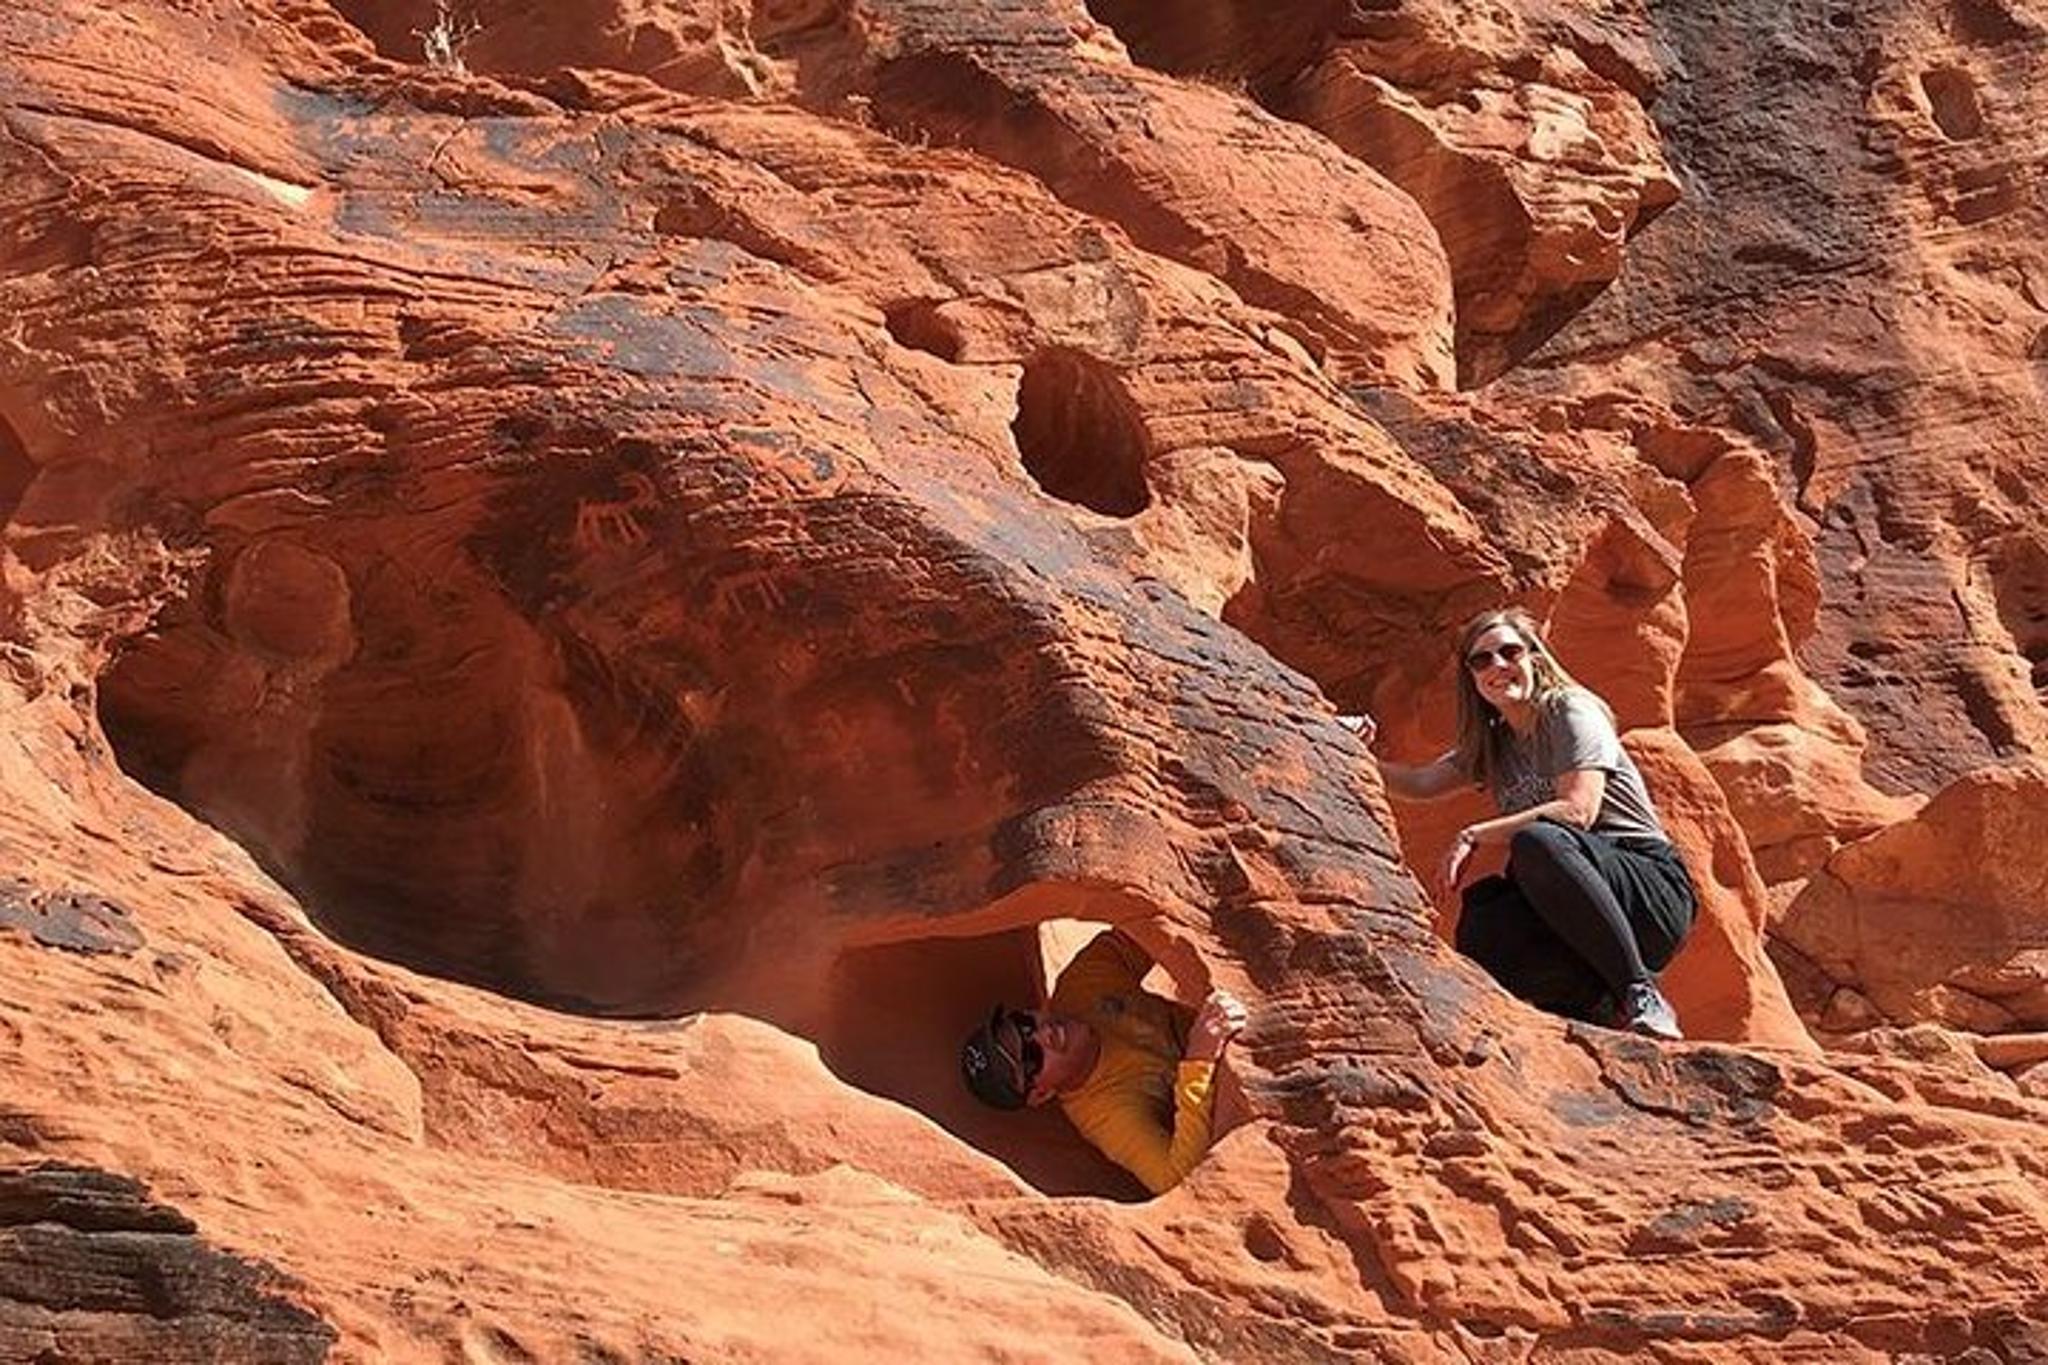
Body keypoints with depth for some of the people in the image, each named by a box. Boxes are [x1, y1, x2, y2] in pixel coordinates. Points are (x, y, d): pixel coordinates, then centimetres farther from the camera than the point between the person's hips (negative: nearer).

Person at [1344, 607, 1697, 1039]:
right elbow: (1420, 784, 7)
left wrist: (1475, 836, -19)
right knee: (1479, 941, -27)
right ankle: (1600, 1009, -7)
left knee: (1537, 842, -37)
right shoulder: (1491, 745, 19)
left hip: (1653, 892, -5)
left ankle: (1641, 994, -27)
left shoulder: (1571, 712, -3)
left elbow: (1578, 811, -17)